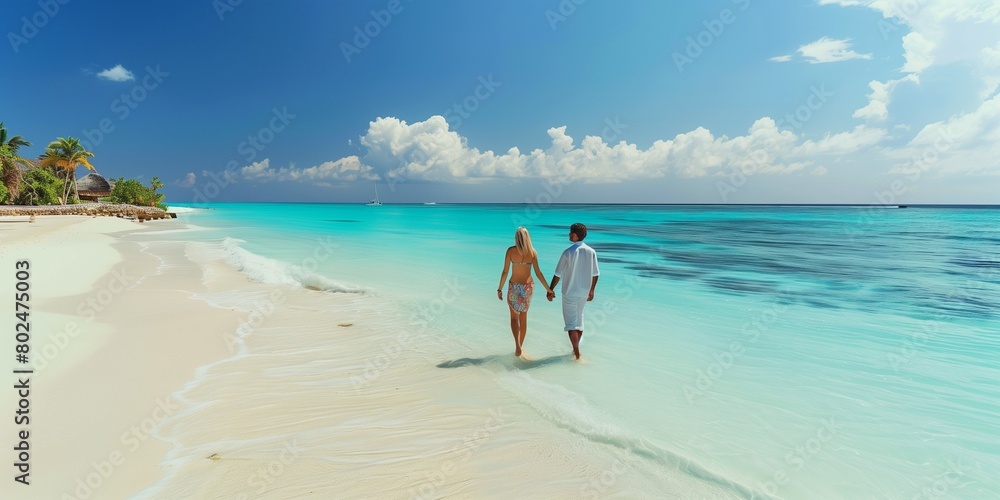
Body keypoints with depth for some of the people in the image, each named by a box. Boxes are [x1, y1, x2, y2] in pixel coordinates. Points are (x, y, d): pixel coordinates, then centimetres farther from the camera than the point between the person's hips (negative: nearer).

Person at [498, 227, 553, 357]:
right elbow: (538, 272, -6)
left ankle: (517, 345, -10)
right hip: (528, 287, 2)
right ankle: (520, 346, 25)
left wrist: (500, 289, 0)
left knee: (514, 317, 11)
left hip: (514, 287, -2)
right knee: (523, 317, 18)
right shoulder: (532, 252, -6)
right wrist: (548, 288, 3)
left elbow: (505, 272, -10)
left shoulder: (510, 251, -10)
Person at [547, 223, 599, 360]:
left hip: (570, 293, -5)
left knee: (571, 323, 2)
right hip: (584, 292, 5)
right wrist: (591, 290, 16)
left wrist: (550, 290, -2)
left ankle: (577, 353, -1)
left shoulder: (568, 252, -16)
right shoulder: (591, 252, -3)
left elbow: (558, 274, -13)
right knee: (579, 319, 21)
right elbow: (595, 274, 3)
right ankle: (576, 350, 29)